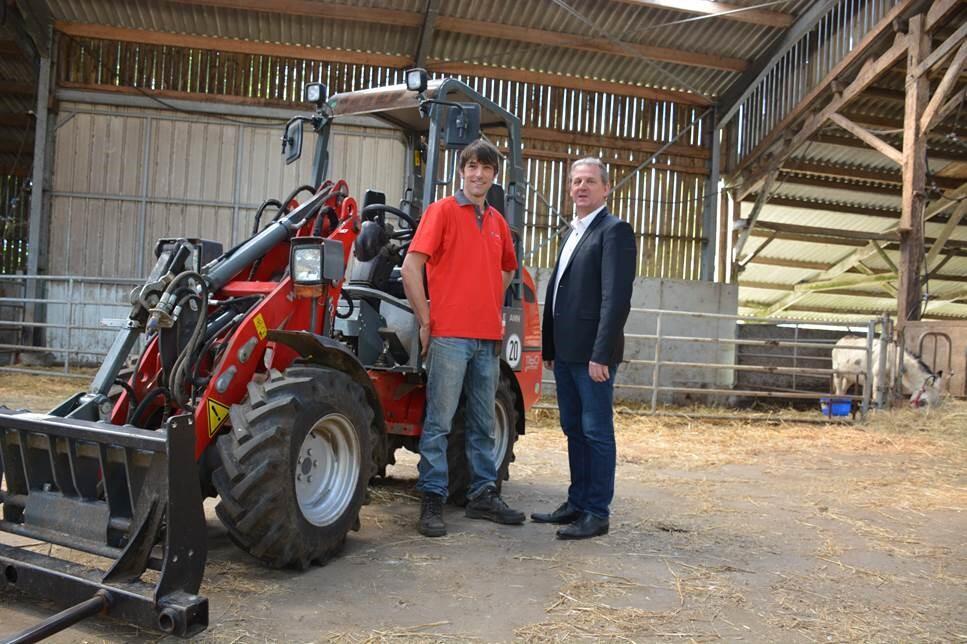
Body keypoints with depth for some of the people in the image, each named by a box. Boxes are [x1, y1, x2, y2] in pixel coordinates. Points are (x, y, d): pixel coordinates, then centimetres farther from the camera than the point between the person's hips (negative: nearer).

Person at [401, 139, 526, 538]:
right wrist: (426, 321, -9)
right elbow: (410, 267, -10)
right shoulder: (442, 211, -3)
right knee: (439, 421, -2)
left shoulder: (497, 221, 15)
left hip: (488, 338, 6)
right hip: (450, 335, -6)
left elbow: (507, 268, 31)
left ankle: (483, 495, 23)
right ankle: (432, 501, 5)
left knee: (483, 422, 13)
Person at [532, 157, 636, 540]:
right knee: (573, 429, 14)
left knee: (596, 432, -1)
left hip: (591, 353, -8)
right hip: (565, 351, 9)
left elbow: (617, 297, -16)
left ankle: (597, 514, 7)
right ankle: (577, 503, 24)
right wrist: (549, 346, 16)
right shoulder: (573, 233, 20)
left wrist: (601, 353, -21)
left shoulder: (614, 231, -8)